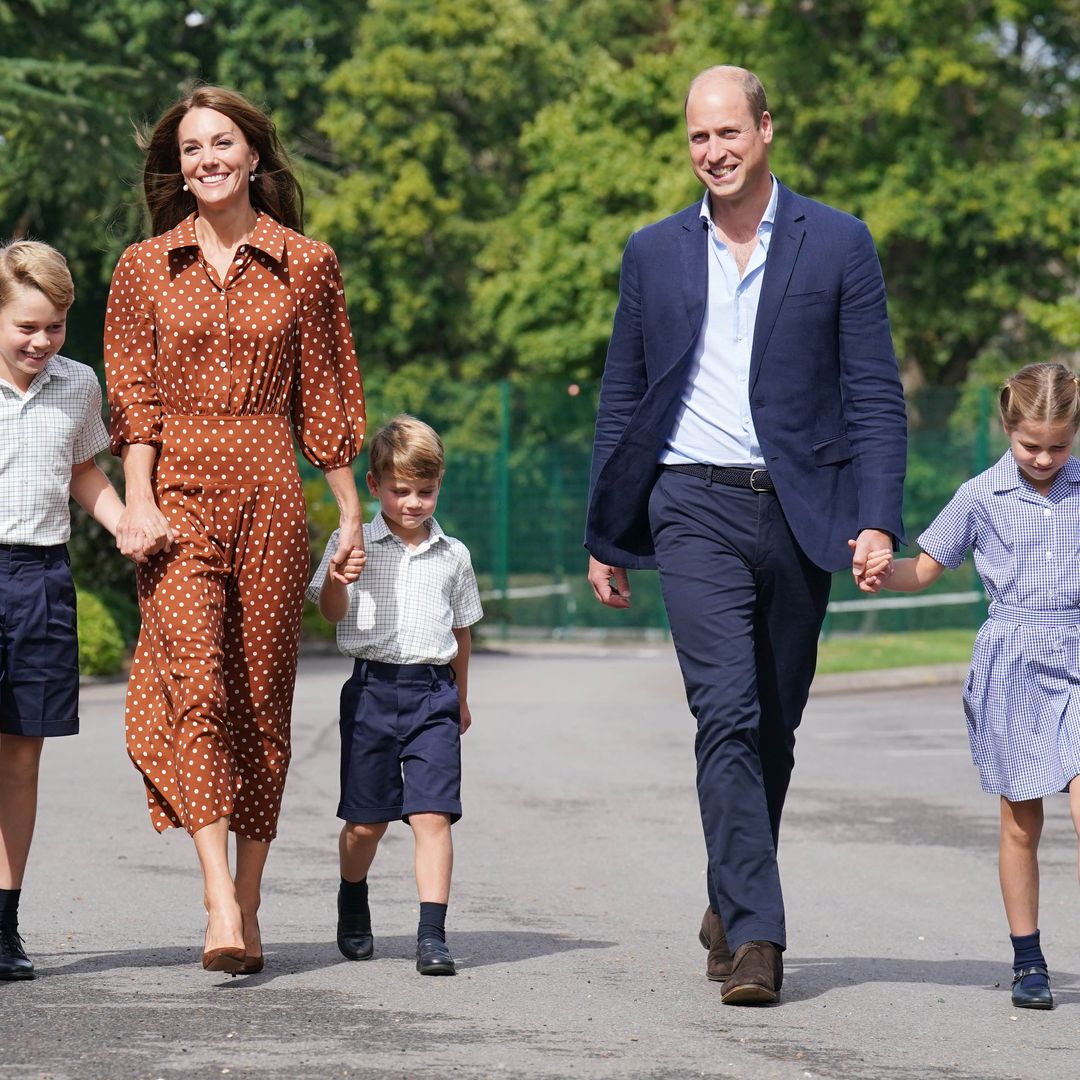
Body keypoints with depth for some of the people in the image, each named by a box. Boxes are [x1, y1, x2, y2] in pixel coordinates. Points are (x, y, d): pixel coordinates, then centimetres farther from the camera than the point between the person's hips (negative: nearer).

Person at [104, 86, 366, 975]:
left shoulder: (306, 265, 8)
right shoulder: (146, 268, 9)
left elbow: (326, 397, 11)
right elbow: (132, 396, 5)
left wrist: (351, 511, 10)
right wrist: (139, 500, -7)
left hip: (270, 496, 1)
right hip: (179, 493, -1)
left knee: (261, 696, 2)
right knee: (196, 679, -17)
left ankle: (248, 904, 11)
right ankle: (221, 906, -25)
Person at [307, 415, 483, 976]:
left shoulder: (453, 555, 9)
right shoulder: (352, 545, 2)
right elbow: (332, 612, -5)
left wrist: (460, 698, 26)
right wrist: (338, 580, -27)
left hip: (433, 692, 1)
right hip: (373, 687, -1)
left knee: (432, 814, -11)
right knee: (365, 821, 7)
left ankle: (432, 936, -13)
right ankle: (352, 907, 34)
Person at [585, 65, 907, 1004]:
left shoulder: (838, 245, 5)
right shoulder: (655, 253, 10)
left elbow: (875, 396, 2)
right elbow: (623, 402, 15)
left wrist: (878, 520, -9)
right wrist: (606, 538, 13)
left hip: (800, 510, 0)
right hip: (697, 510, 0)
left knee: (774, 726, 8)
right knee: (728, 715, -15)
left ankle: (732, 905, 26)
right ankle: (754, 933, -19)